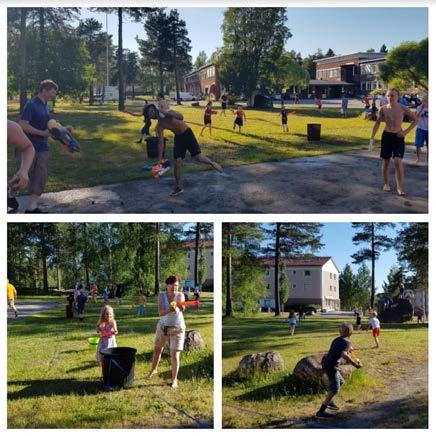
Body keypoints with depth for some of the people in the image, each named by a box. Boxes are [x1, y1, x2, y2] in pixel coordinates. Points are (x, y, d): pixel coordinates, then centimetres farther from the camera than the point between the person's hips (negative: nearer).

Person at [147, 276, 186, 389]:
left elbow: (182, 309, -31)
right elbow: (160, 312, -21)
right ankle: (153, 369, 47)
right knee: (157, 350, 20)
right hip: (163, 327, 3)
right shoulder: (161, 296, -9)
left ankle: (174, 379, 9)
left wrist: (181, 307, -56)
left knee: (175, 355, -8)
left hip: (177, 329, -3)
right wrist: (168, 310, -42)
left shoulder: (180, 295, -13)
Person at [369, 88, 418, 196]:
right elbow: (377, 123, 12)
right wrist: (372, 138, 8)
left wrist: (405, 132, -6)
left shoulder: (403, 109, -6)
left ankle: (399, 187, -8)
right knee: (386, 161, 9)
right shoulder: (383, 109, 0)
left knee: (398, 161, -14)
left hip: (398, 137, -2)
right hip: (386, 136, 2)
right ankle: (386, 184, 27)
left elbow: (415, 120, 3)